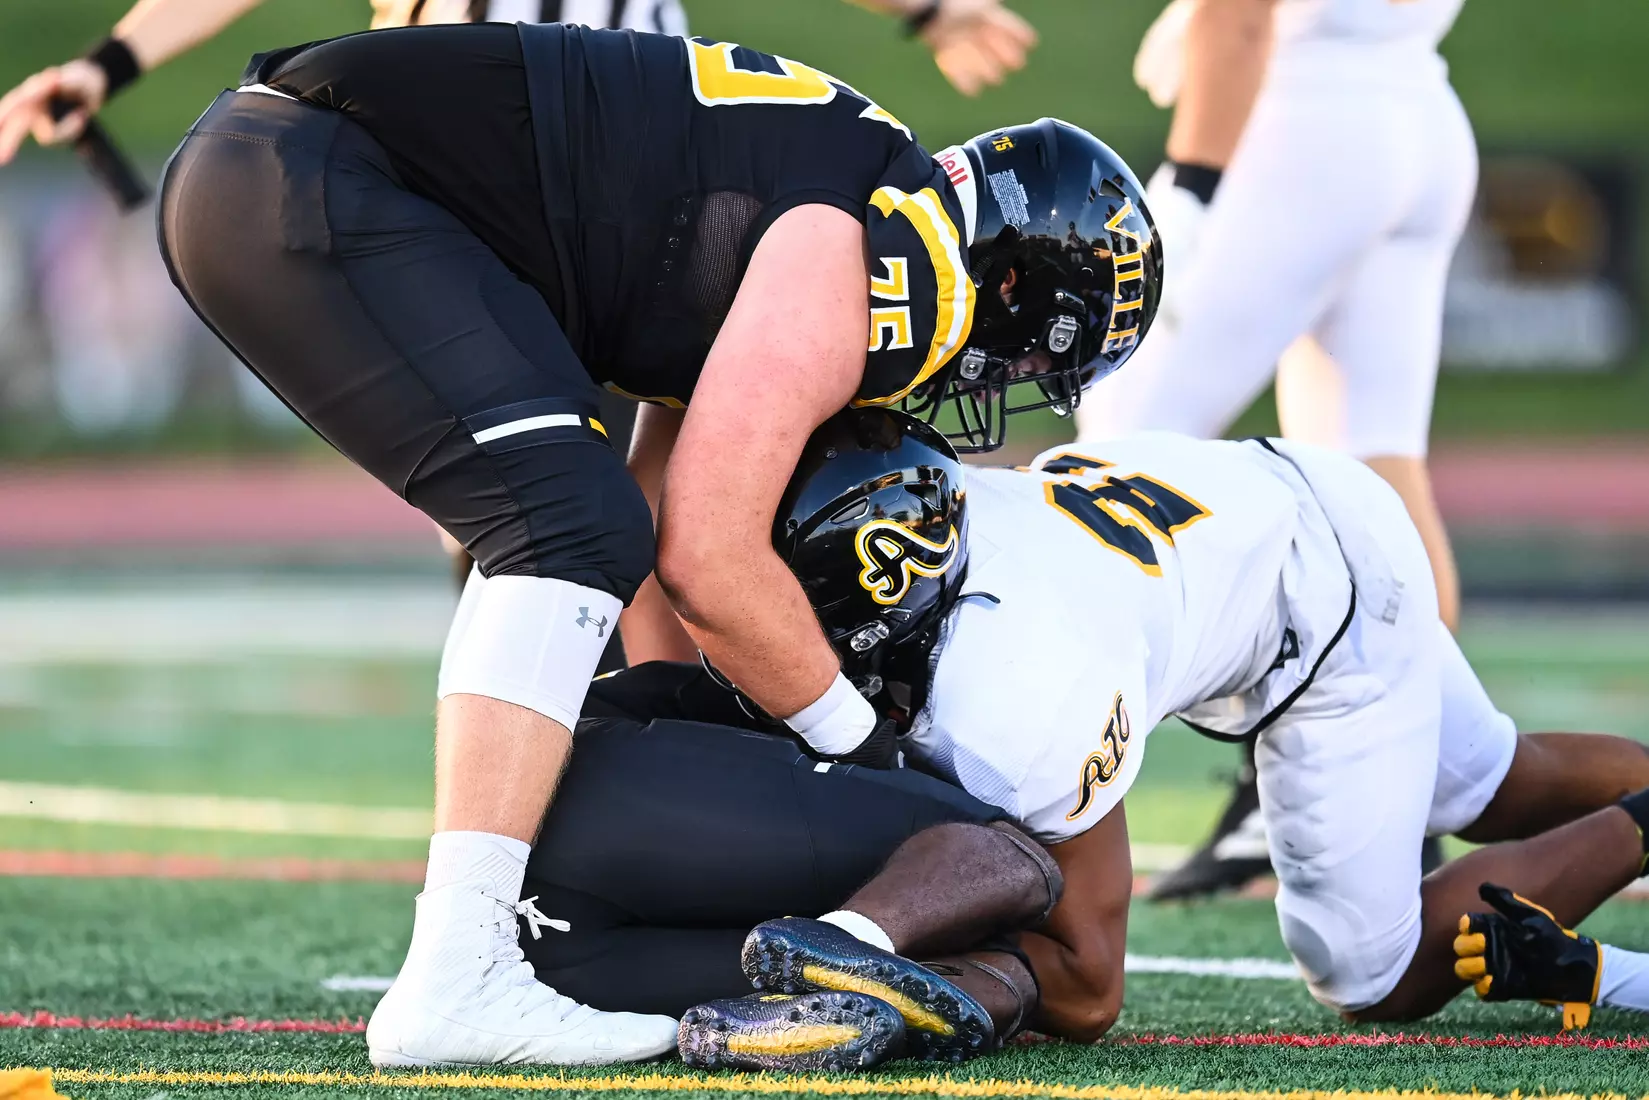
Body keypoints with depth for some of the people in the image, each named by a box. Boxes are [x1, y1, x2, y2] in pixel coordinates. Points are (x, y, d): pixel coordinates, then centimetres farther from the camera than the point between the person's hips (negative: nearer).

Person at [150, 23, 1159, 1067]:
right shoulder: (863, 275, -10)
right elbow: (708, 559, -11)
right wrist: (865, 745, 3)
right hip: (308, 185, -10)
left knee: (557, 530, 18)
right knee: (574, 530, -13)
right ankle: (456, 982, -19)